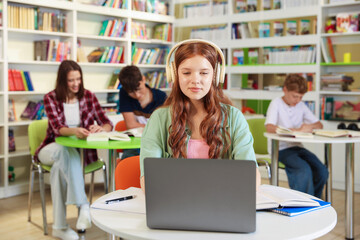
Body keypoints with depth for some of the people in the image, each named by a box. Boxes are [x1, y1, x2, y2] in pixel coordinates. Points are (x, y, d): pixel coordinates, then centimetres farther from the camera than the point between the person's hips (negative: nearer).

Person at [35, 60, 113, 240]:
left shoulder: (88, 96, 4)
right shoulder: (51, 98, -2)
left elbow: (107, 124, -2)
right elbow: (57, 128, -18)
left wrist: (100, 128, -28)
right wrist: (74, 131, -41)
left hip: (80, 151, 1)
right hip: (55, 148, -1)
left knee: (59, 166, -34)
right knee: (66, 153, -38)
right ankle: (83, 206, -40)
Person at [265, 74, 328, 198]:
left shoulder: (301, 106, 12)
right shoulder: (276, 103, -6)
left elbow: (319, 125, 16)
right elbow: (269, 128, -21)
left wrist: (309, 126, -9)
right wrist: (296, 130, -26)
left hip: (297, 147, 6)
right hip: (280, 149, -6)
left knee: (322, 171, -15)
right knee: (305, 170, -28)